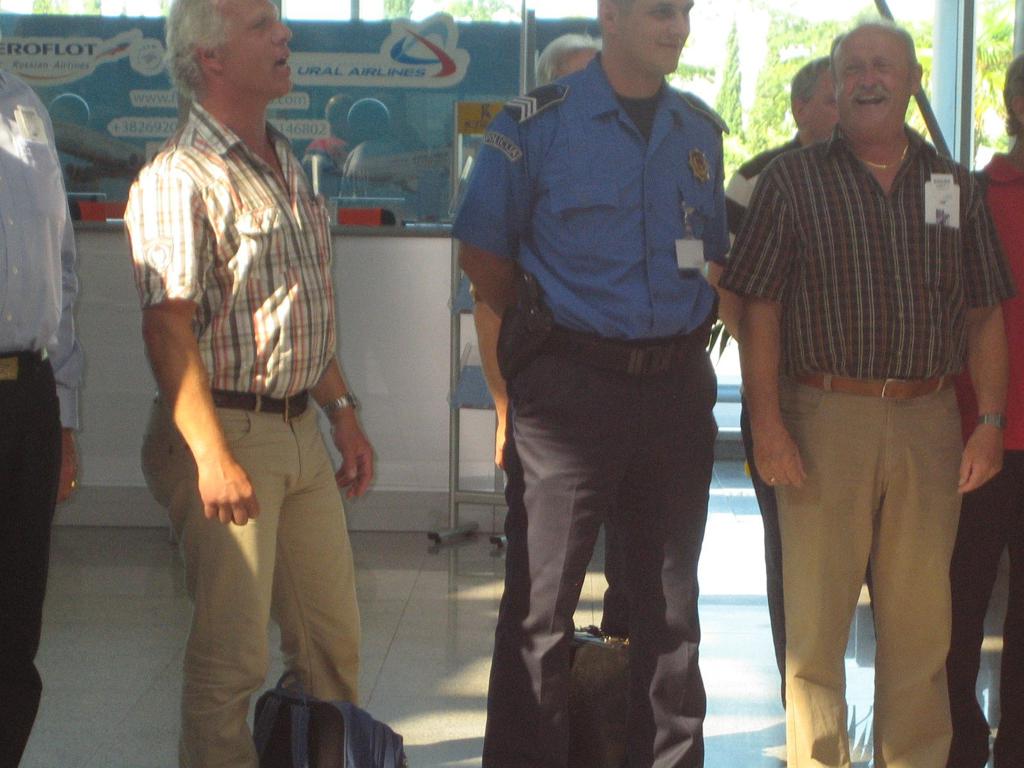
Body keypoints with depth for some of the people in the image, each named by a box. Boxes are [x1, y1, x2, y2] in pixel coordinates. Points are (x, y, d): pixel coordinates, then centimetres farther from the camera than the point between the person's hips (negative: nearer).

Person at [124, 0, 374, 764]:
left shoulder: (287, 165, 14)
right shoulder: (177, 178, -12)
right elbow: (169, 330, -18)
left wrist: (343, 409, 19)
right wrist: (213, 457, -23)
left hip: (302, 430, 8)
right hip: (231, 433, -8)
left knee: (333, 637, 13)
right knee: (231, 655, -1)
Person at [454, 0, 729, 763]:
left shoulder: (702, 128, 10)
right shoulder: (535, 123, -5)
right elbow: (482, 252, -2)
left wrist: (689, 330, 8)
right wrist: (553, 329, 0)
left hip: (679, 383, 5)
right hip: (569, 384, -4)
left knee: (670, 599, 14)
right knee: (540, 604, 1)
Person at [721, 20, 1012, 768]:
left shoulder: (955, 187, 11)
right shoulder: (793, 180, 3)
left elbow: (985, 314, 11)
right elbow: (759, 310, -2)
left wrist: (990, 421, 1)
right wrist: (767, 424, -10)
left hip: (928, 424, 3)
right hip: (824, 418, -2)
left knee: (921, 621, 9)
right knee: (816, 618, 3)